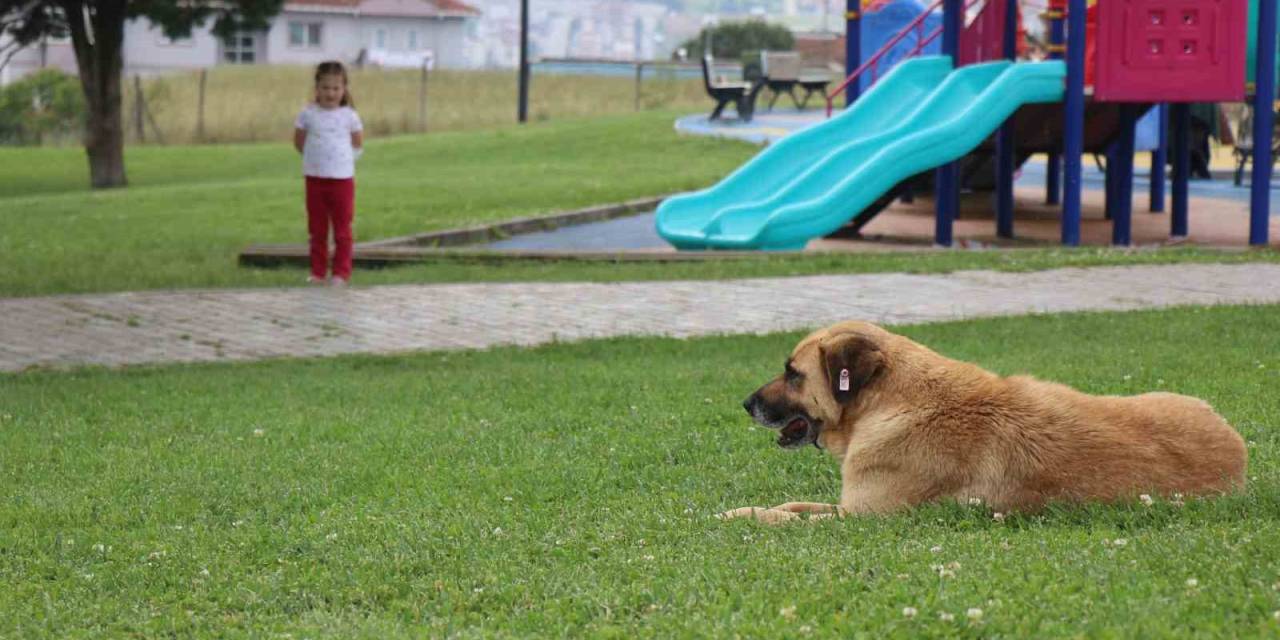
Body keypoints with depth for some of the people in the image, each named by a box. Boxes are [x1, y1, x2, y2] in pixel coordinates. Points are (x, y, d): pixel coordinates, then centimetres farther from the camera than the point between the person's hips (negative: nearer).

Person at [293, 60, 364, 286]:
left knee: (342, 229, 1)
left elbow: (358, 145, 9)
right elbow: (299, 142, 7)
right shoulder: (308, 114, -1)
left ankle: (341, 273, 5)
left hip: (342, 178, -1)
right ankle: (317, 272, 12)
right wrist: (313, 157, 2)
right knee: (317, 229, 7)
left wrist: (346, 157, 0)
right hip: (315, 177, 1)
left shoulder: (349, 115, -1)